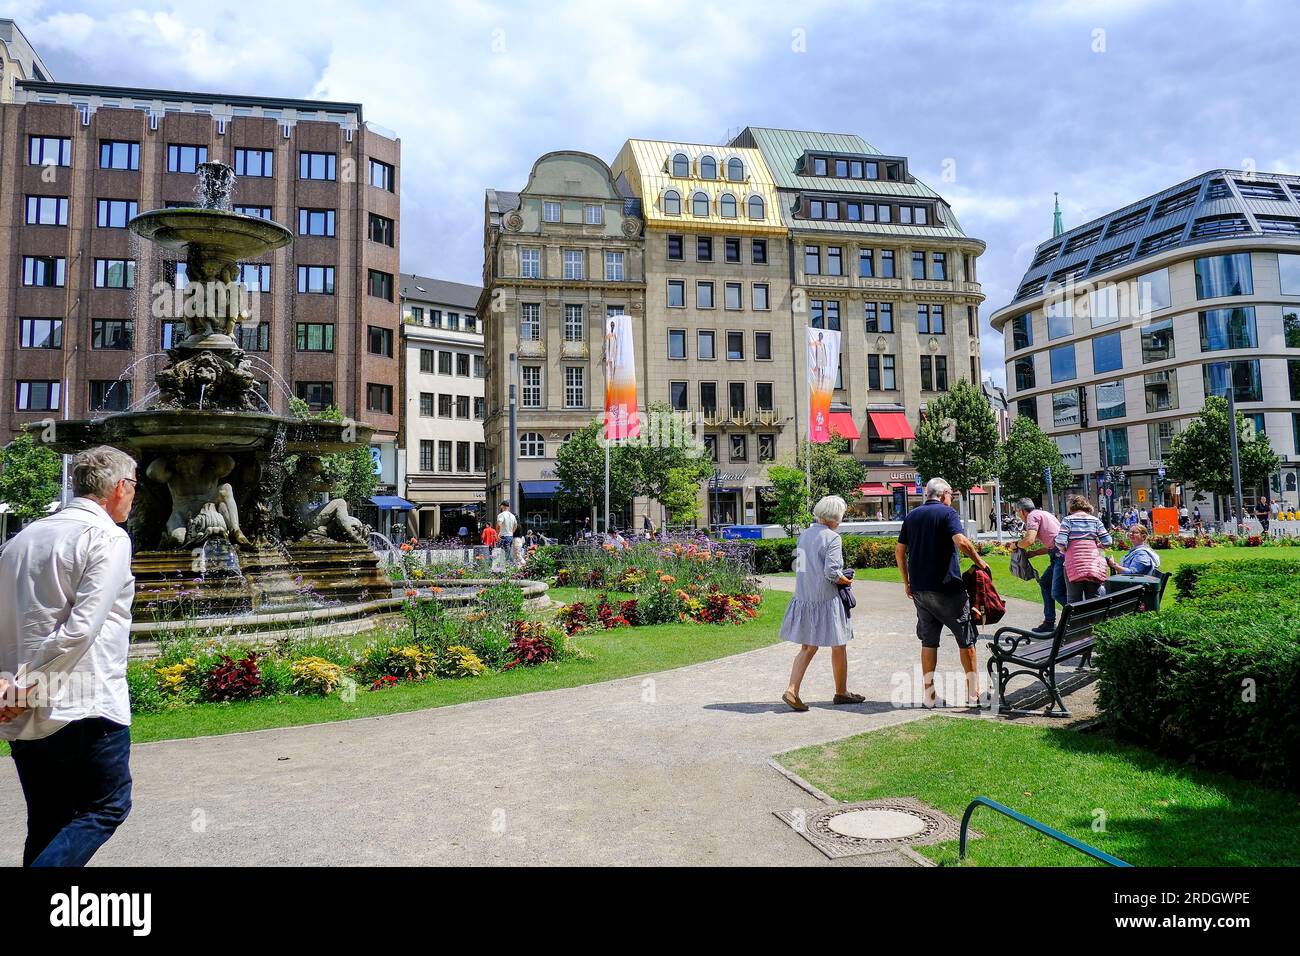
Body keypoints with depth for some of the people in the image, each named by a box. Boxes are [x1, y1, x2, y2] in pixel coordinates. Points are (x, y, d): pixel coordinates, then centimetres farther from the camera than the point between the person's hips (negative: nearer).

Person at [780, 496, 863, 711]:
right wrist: (846, 581, -3)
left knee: (807, 648, 13)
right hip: (826, 600, -6)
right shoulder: (832, 538, -15)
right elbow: (831, 572, -21)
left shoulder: (804, 534, 7)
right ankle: (841, 692, 25)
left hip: (804, 598, 6)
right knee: (839, 647, 12)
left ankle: (792, 690, 0)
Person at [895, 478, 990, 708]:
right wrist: (979, 562, -9)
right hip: (946, 587, -5)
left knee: (928, 641, 11)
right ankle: (973, 693, 13)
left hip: (919, 588, 5)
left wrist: (906, 582, 17)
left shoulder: (912, 515, 11)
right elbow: (961, 541, -22)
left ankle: (928, 695, 11)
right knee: (966, 638, 8)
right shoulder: (947, 513, -6)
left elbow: (899, 551, 12)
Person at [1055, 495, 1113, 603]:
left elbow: (1060, 542, -13)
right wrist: (1096, 545, 19)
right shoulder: (1095, 520, 6)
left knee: (1074, 601, 3)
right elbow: (1107, 542, 0)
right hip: (1094, 565, 2)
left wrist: (1064, 549, 8)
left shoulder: (1068, 520, -2)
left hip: (1074, 565, -2)